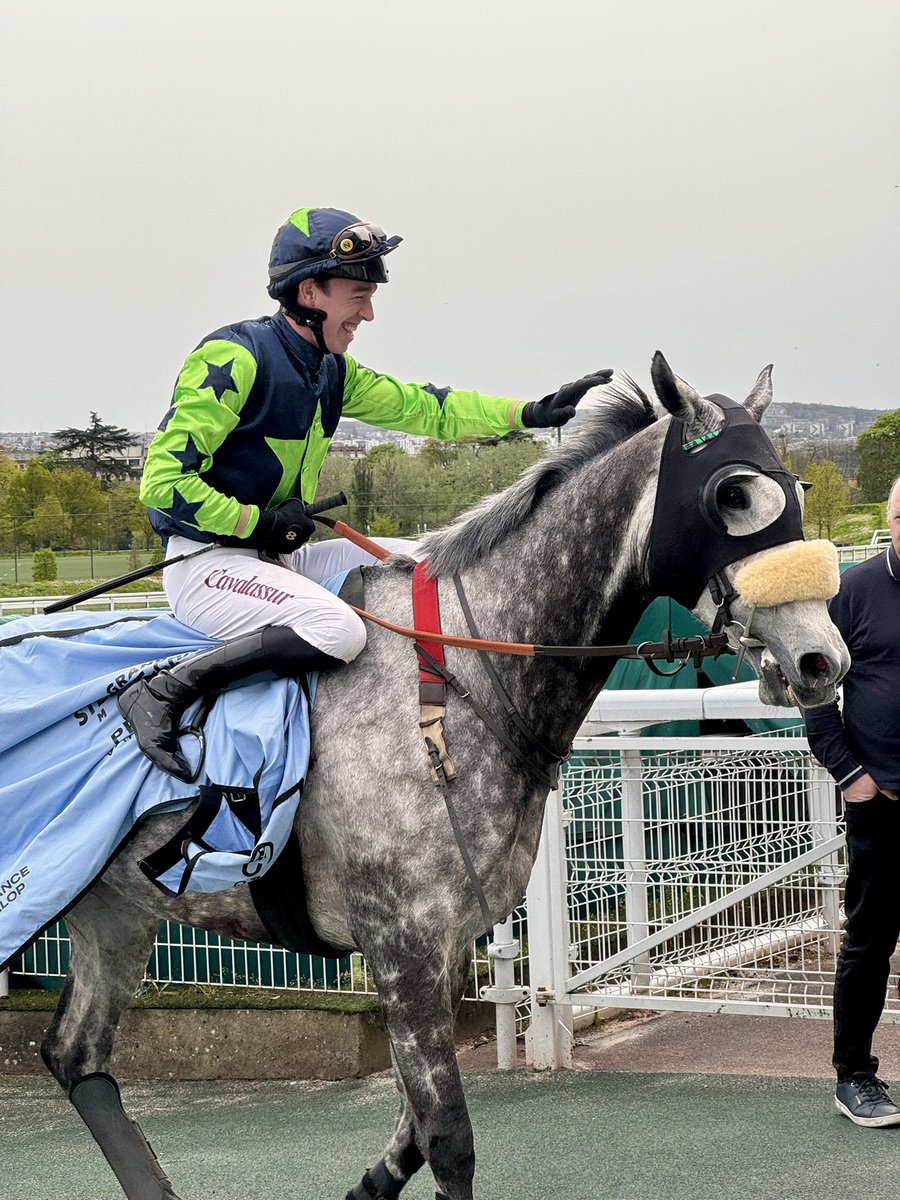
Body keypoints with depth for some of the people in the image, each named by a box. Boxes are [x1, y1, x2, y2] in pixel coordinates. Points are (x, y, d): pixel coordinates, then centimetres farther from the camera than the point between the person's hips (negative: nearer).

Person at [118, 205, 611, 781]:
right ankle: (162, 693, -23)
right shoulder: (235, 357, -17)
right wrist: (259, 522, -18)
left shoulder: (333, 370, 10)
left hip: (278, 556, 9)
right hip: (206, 563, -9)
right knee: (339, 631, -31)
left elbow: (421, 408, 13)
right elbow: (163, 480, -20)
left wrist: (531, 412, 3)